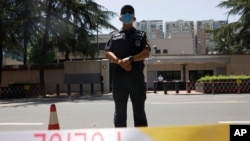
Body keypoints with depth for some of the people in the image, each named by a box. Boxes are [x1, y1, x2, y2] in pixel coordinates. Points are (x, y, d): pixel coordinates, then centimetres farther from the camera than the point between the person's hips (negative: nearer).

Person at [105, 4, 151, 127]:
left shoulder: (141, 35, 15)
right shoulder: (114, 35, 17)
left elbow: (146, 53, 0)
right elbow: (108, 53, 3)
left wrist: (130, 59, -17)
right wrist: (119, 62, -16)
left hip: (136, 76, -1)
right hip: (119, 77, 1)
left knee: (139, 109, 2)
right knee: (119, 110, 5)